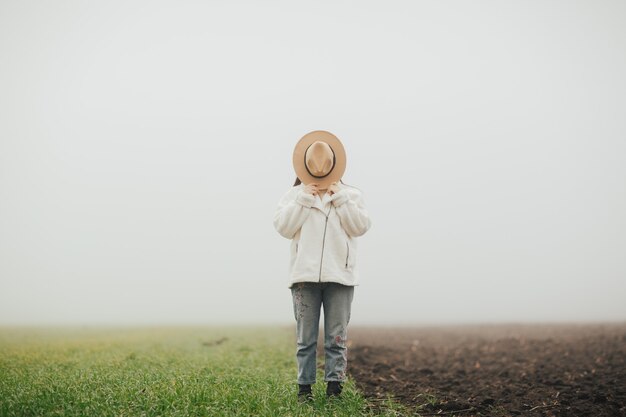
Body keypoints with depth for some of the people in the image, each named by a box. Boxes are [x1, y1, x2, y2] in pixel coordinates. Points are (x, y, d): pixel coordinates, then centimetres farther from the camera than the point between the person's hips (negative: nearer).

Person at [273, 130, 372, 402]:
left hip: (340, 276, 0)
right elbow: (283, 227, -3)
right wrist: (304, 198, -8)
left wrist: (339, 198, -7)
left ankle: (334, 388, 7)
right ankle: (304, 387, 10)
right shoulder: (294, 195, 8)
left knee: (337, 336, 2)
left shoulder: (350, 195, 10)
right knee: (305, 337, 3)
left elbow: (360, 226, -2)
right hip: (305, 275, 0)